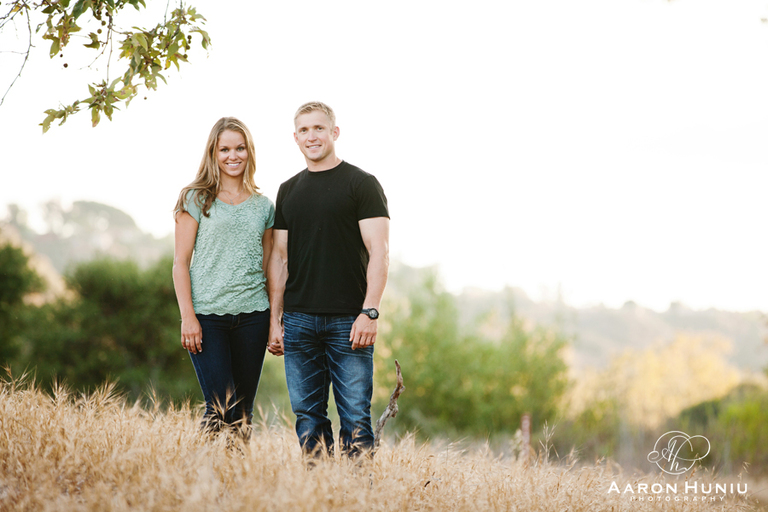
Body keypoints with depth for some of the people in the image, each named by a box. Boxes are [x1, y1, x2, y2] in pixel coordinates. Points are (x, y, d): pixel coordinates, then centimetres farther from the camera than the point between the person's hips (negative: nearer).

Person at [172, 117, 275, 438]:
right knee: (220, 409, -10)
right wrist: (187, 316, -9)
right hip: (207, 315, -3)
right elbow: (180, 262, 0)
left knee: (243, 412, 5)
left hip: (252, 315, 3)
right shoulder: (196, 200, 3)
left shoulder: (263, 206, 12)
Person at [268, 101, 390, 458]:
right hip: (299, 321, 5)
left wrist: (369, 312, -16)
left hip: (349, 321, -4)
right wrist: (275, 320, 9)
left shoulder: (361, 184, 0)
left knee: (355, 418, -5)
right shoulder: (288, 191, 15)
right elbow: (279, 258, 16)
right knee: (307, 417, 6)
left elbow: (378, 252, -7)